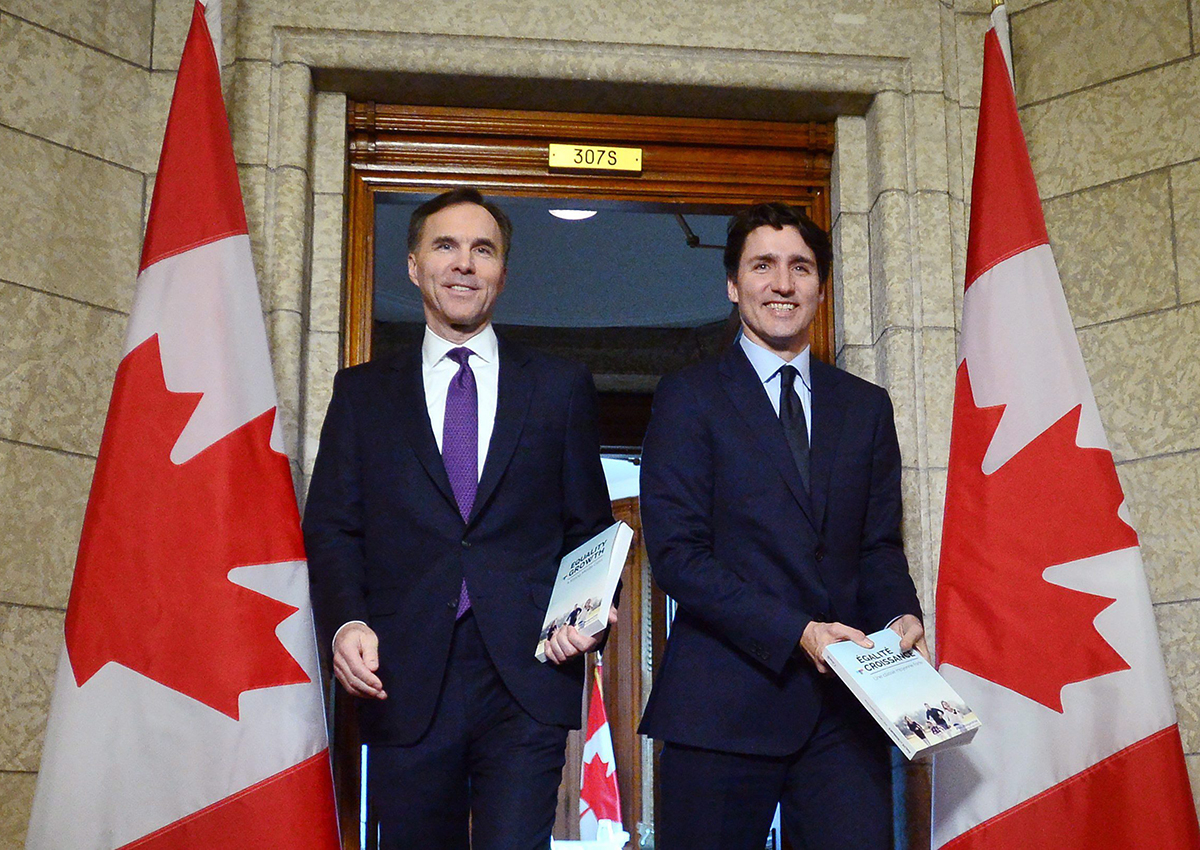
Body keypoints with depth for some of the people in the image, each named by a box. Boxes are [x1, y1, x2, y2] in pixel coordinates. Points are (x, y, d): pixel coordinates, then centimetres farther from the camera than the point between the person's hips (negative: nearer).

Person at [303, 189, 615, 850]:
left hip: (525, 680, -1)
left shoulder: (561, 388, 12)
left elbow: (591, 527, 12)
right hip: (403, 685, 1)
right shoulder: (362, 392, 13)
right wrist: (345, 622, -10)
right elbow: (331, 528, 8)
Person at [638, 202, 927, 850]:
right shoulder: (689, 397, 2)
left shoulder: (865, 407, 16)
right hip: (723, 705, -3)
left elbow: (879, 544, 15)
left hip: (841, 705, 3)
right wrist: (794, 632, -17)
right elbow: (676, 553, -7)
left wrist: (900, 616, -8)